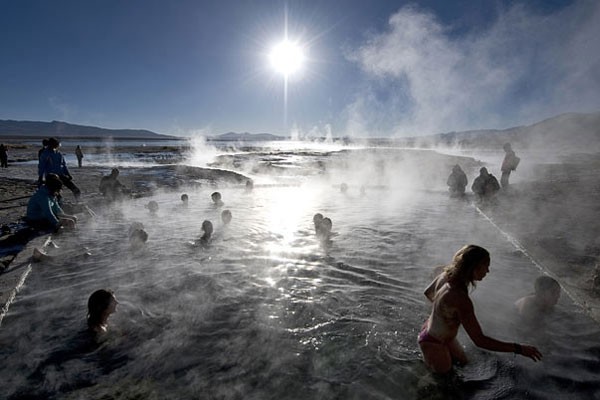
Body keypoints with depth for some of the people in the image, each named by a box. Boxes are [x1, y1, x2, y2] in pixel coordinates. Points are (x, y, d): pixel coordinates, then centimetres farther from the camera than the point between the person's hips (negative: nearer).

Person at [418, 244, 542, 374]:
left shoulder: (446, 275, -15)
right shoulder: (460, 299, -41)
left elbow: (428, 293, 5)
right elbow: (480, 340, -36)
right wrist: (519, 349, -31)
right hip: (433, 342, -8)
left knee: (463, 362, 26)